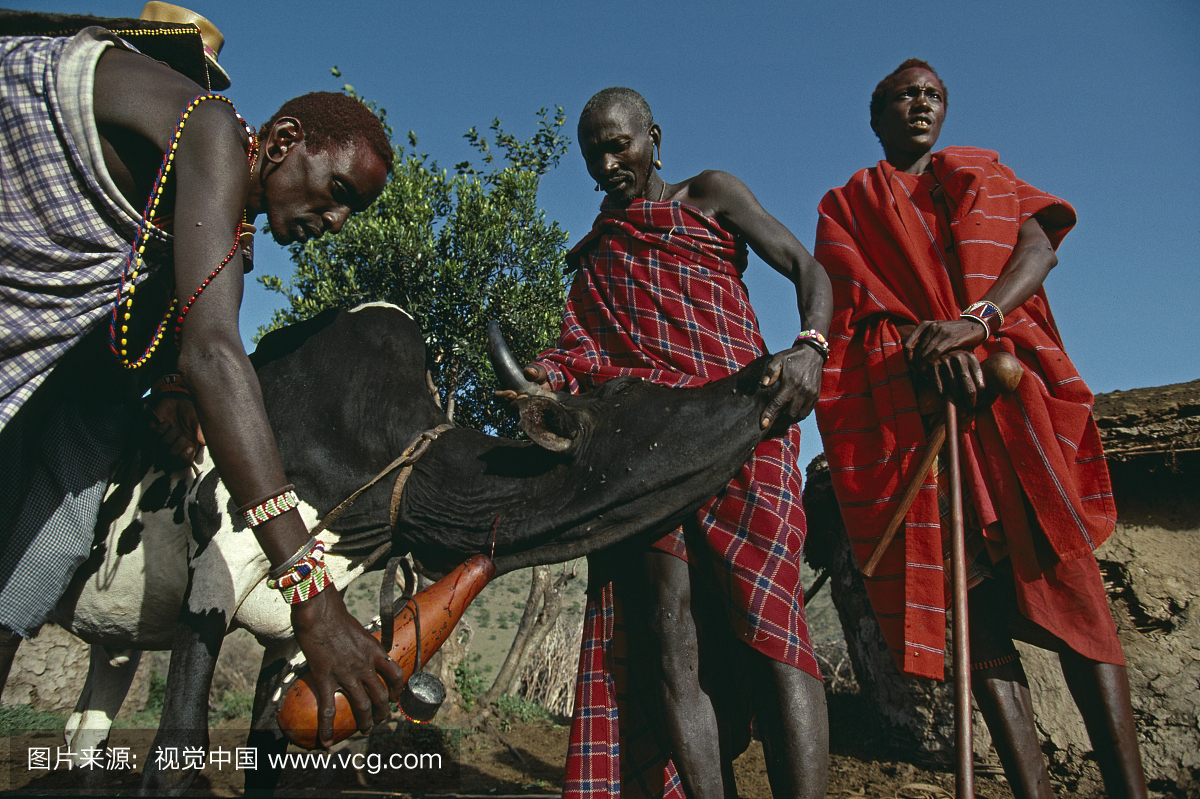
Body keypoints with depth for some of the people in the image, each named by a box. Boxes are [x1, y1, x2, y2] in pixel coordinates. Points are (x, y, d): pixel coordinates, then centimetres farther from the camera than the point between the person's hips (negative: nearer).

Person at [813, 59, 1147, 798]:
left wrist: (976, 320, -14)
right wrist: (926, 342, -18)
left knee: (1065, 569, -12)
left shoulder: (985, 172, 26)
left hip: (1010, 378, 1)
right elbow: (857, 293, 3)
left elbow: (1040, 242, 7)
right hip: (908, 400, -1)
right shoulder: (845, 205, 21)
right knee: (971, 587, -9)